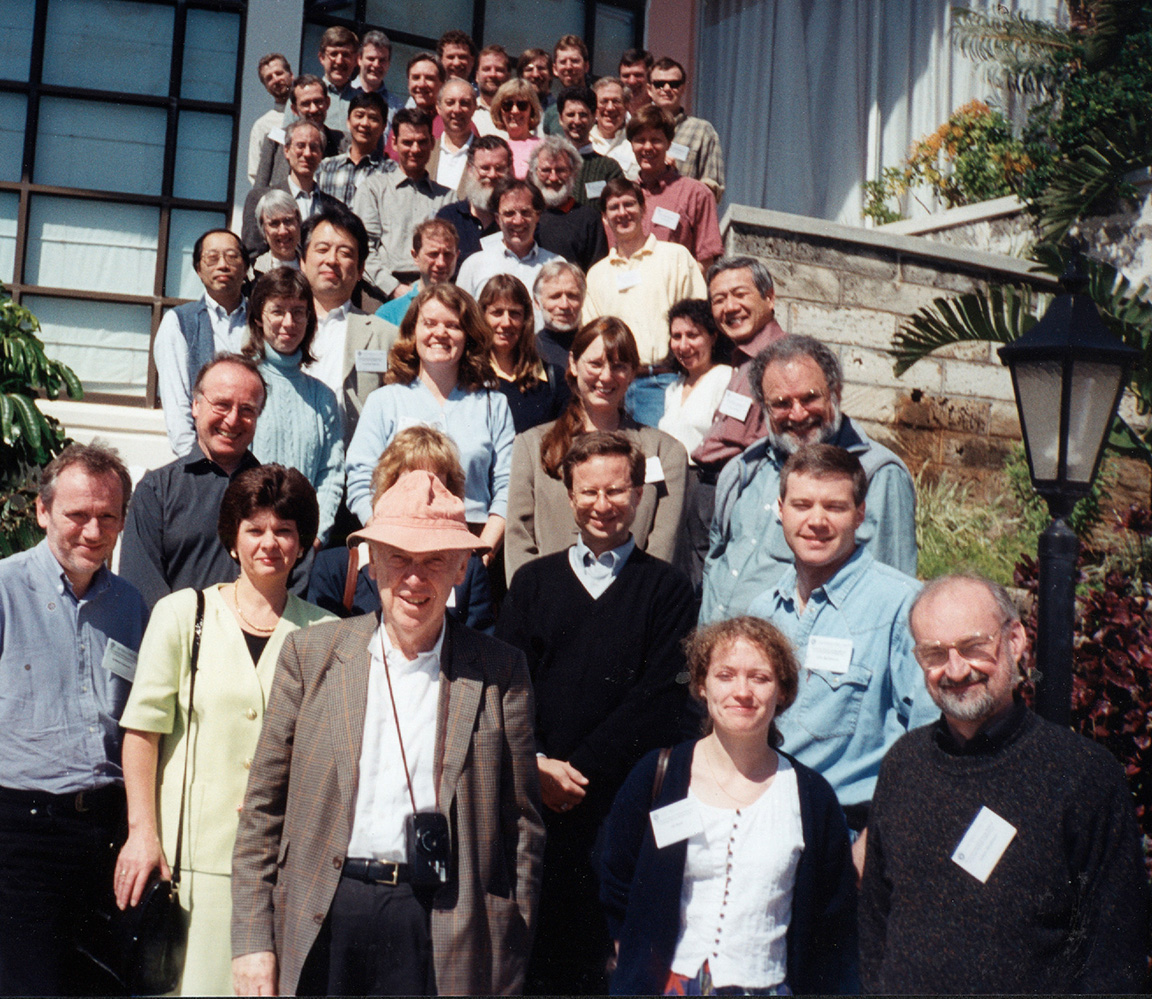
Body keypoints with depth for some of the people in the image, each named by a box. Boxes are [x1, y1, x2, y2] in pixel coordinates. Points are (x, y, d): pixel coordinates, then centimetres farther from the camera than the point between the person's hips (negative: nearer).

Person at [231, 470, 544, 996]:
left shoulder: (500, 671, 2)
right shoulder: (310, 653, 5)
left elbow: (522, 822, 5)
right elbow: (262, 807, 6)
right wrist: (252, 939, 1)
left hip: (445, 929, -1)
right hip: (323, 923, 1)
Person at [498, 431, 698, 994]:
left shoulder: (666, 589, 6)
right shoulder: (533, 582, 14)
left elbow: (657, 698, -4)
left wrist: (581, 767, -11)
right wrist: (536, 764, -10)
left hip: (617, 796, -2)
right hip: (536, 798, 2)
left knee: (598, 943, -1)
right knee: (533, 941, 5)